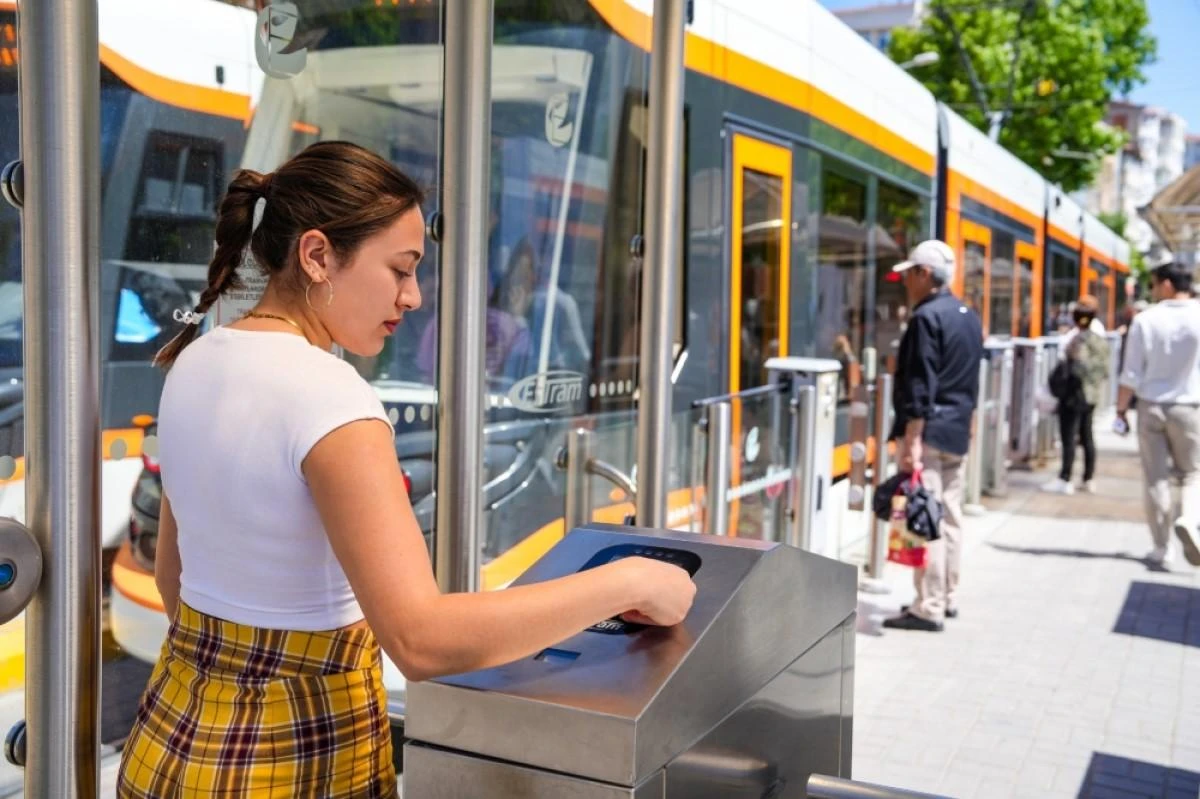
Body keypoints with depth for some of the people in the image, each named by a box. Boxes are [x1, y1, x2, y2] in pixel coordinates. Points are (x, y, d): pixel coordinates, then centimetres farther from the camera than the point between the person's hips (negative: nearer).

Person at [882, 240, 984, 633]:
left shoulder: (927, 317, -14)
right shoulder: (969, 316, 14)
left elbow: (920, 386, -19)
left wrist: (911, 439, -20)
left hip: (929, 431, -9)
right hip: (959, 431, 9)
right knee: (950, 516, 13)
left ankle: (928, 608, -4)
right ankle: (947, 597, 21)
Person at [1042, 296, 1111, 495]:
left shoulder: (1080, 339, -16)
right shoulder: (1101, 339, 8)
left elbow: (1078, 368, -23)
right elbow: (1105, 370, 10)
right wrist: (1096, 385, 17)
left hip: (1076, 394, -8)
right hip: (1092, 396, 8)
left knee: (1069, 437, -5)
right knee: (1086, 436, 13)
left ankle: (1065, 480, -4)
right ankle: (1089, 479, 18)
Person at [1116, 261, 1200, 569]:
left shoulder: (1145, 320, -6)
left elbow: (1132, 373, -5)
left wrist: (1121, 407, 5)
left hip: (1151, 407, 0)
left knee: (1156, 478, 7)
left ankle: (1161, 549, 11)